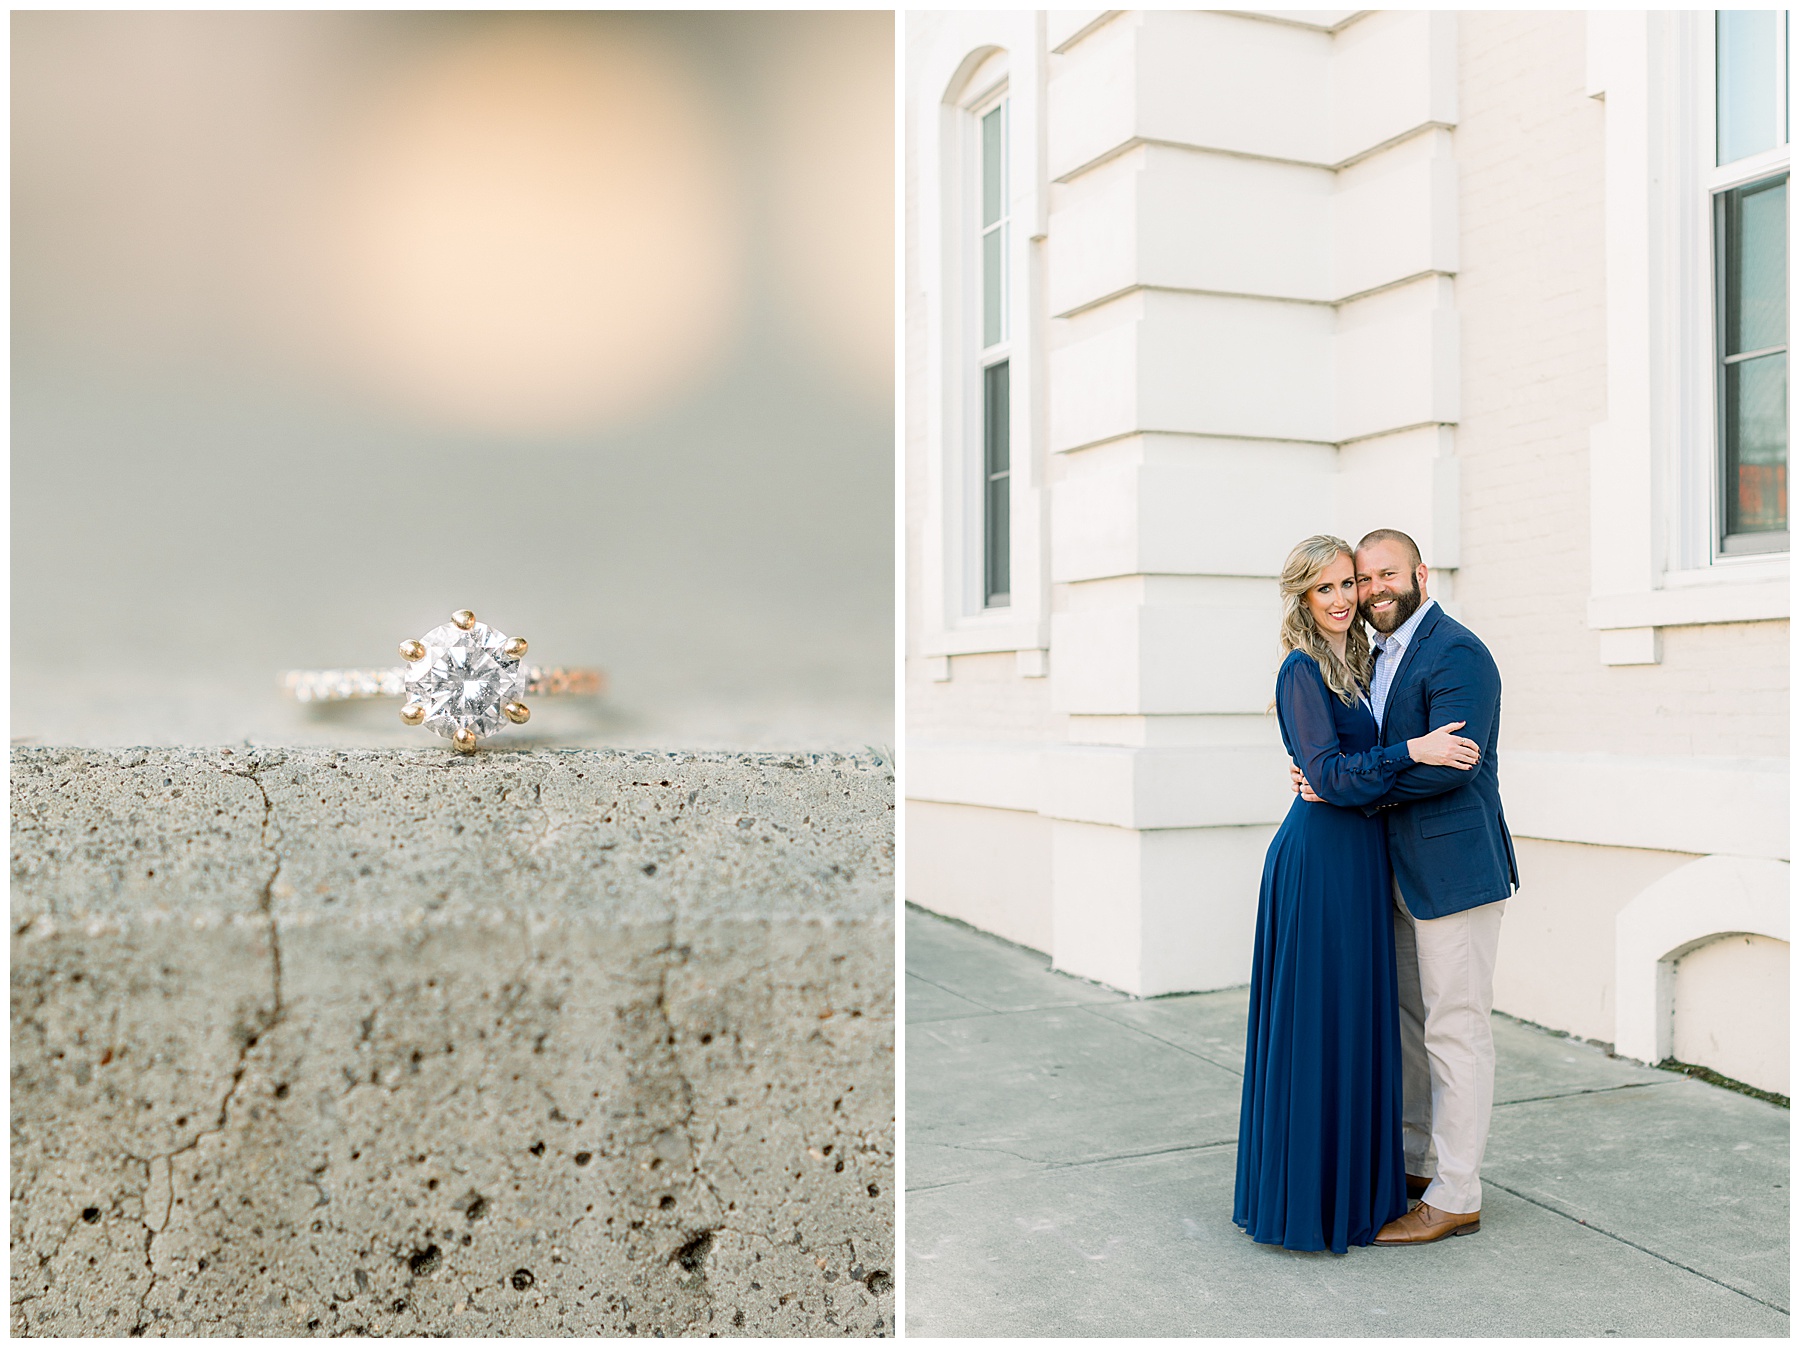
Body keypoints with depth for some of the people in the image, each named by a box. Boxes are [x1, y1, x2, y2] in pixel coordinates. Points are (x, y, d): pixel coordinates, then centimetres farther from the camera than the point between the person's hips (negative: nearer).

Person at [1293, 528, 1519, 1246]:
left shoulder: (1457, 653, -15)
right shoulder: (1382, 656, 15)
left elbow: (1449, 764, -24)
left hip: (1455, 868, -10)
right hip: (1403, 872, 10)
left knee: (1456, 1032, -1)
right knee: (1411, 1024, 18)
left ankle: (1455, 1197, 10)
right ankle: (1417, 1165, 32)